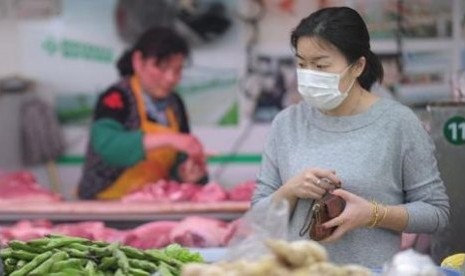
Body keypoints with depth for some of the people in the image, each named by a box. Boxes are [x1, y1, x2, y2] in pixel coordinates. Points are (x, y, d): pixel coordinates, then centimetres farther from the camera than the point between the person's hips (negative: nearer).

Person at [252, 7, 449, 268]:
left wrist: (373, 214, -13)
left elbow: (437, 212, 1)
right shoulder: (287, 123, 6)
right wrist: (289, 191, -8)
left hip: (371, 269, -3)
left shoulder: (398, 122, -2)